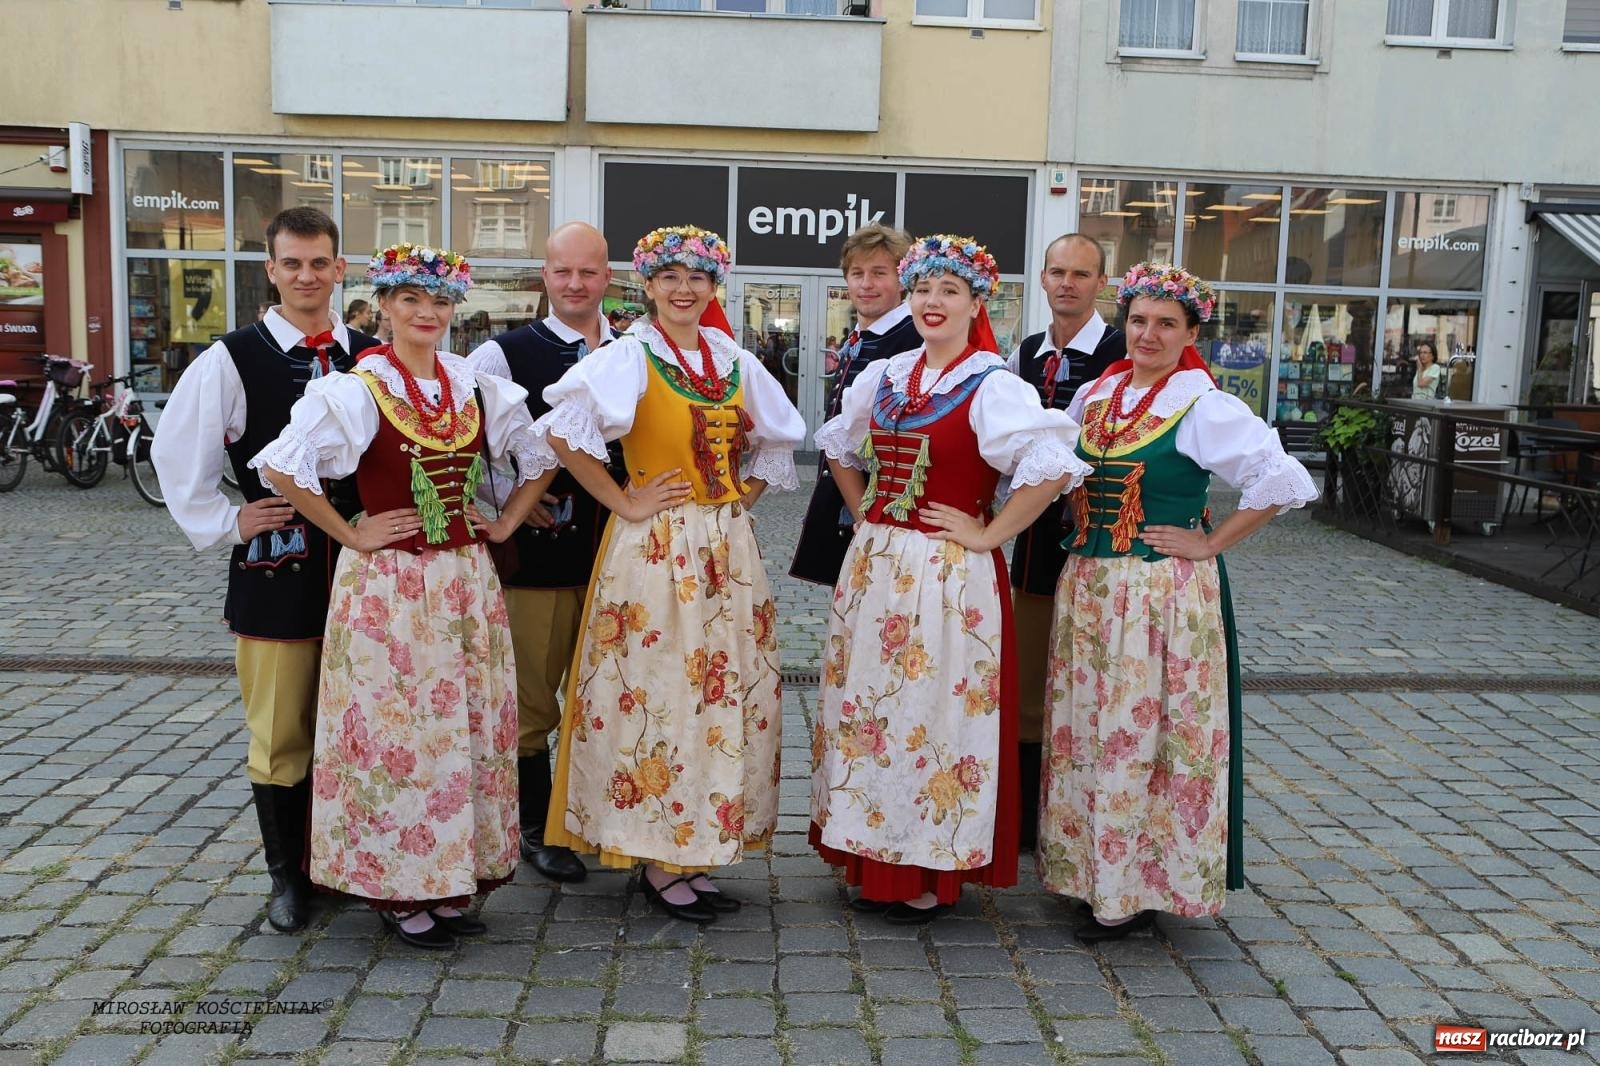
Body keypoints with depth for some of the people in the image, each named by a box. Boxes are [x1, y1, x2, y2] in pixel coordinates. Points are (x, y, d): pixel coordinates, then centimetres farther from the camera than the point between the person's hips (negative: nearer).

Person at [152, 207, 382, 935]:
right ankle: (288, 876, 23)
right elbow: (175, 457, 4)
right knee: (280, 734, 7)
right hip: (274, 573, -2)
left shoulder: (373, 356, 4)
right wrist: (226, 523, -1)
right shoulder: (232, 360, -2)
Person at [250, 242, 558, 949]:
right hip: (388, 585, -5)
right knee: (396, 729, 2)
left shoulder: (477, 387, 7)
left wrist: (506, 524, 7)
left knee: (471, 728, 10)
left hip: (466, 581, 5)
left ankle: (453, 879, 26)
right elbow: (283, 467, -17)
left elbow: (540, 456, 17)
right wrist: (351, 535, -13)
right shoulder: (357, 390, -8)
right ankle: (399, 892, 17)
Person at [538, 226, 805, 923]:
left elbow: (776, 439, 21)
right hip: (655, 549, -6)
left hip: (728, 547, 6)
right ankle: (658, 862, 13)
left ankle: (696, 852, 23)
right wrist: (625, 503, -15)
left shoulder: (734, 360, 9)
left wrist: (742, 499, 7)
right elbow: (562, 429, -18)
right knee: (656, 695, -1)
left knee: (725, 695, 9)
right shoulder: (631, 357, -7)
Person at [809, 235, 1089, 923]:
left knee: (935, 711, 1)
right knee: (867, 706, 12)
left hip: (949, 575, -6)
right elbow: (839, 447, 25)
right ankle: (874, 860, 28)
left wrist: (989, 535, -18)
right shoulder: (883, 377, 9)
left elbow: (1054, 467, -23)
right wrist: (866, 514, 13)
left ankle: (931, 876, 16)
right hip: (873, 566, 7)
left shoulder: (992, 386, -10)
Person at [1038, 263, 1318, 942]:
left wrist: (1211, 544, -13)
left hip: (1164, 592, -6)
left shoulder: (1206, 408, -10)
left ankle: (1136, 890, 14)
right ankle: (1090, 868, 27)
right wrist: (1083, 526, 9)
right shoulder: (1094, 396, 9)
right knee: (1086, 732, 12)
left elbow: (1285, 482, -15)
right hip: (1086, 585, 6)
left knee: (1142, 736, 1)